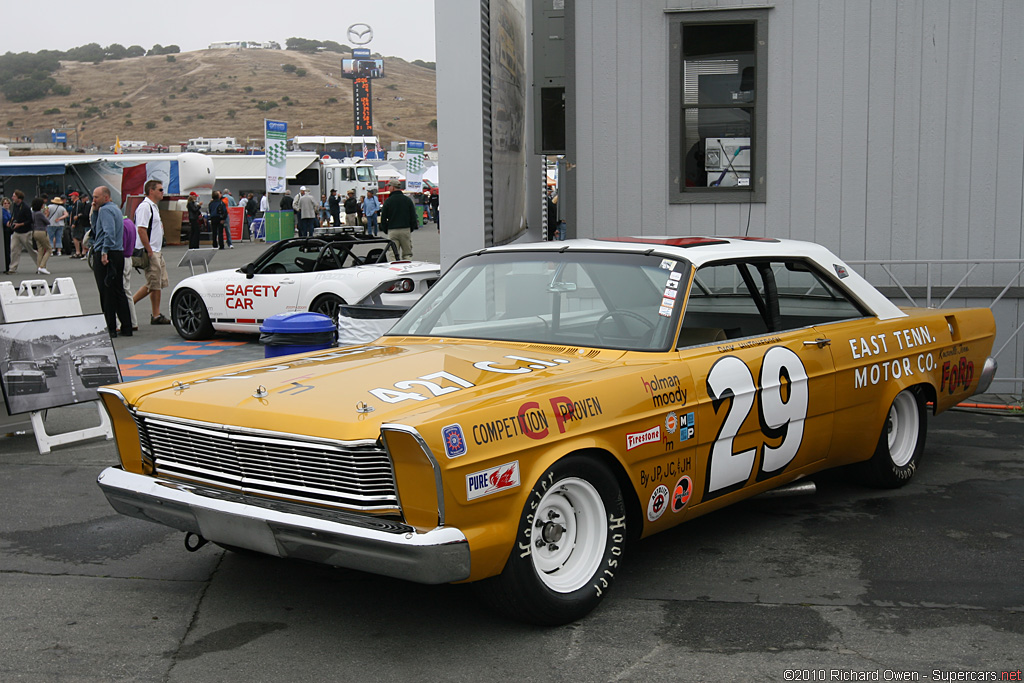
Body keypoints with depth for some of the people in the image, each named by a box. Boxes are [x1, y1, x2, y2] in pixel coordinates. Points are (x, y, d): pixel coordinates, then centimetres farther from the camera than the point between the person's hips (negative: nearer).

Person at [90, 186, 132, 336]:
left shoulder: (105, 210, -11)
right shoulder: (115, 209, 20)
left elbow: (109, 232, -25)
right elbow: (95, 228, 24)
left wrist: (104, 252, -26)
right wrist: (94, 211, 13)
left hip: (105, 256, -9)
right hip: (119, 254, 10)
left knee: (106, 293, -4)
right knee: (119, 292, 11)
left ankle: (110, 328, -1)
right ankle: (126, 328, 13)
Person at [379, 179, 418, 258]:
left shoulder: (388, 201, -2)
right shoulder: (408, 200, 4)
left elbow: (383, 218, 2)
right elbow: (413, 216, 6)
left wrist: (386, 230, 12)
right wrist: (411, 228, 15)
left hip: (392, 231, -1)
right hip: (406, 230, 1)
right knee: (407, 254, 6)